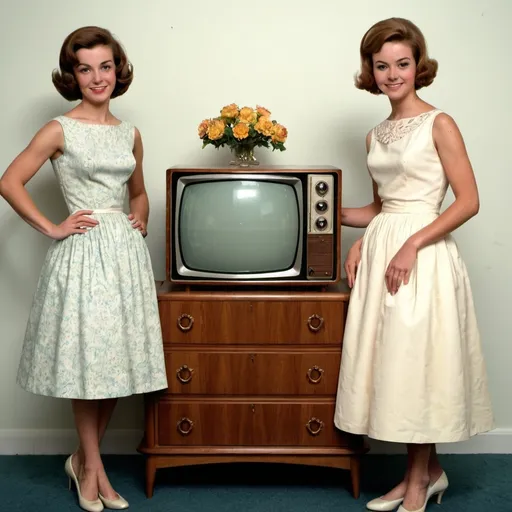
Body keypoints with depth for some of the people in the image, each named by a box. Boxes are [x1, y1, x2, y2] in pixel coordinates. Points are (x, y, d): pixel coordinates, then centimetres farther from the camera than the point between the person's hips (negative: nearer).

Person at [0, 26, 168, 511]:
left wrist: (140, 221, 7)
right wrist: (51, 228, -9)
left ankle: (83, 459, 26)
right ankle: (92, 466, 20)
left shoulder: (130, 134, 12)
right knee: (86, 360, 1)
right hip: (83, 253, -5)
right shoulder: (59, 130, -4)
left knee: (118, 361, 8)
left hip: (126, 252, 5)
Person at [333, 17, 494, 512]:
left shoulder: (438, 124, -5)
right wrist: (336, 214, 5)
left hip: (422, 255, -7)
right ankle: (427, 470, 24)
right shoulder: (376, 136, 14)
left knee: (416, 361, -1)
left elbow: (468, 201, -11)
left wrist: (413, 244, -18)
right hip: (380, 250, 7)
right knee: (388, 362, 8)